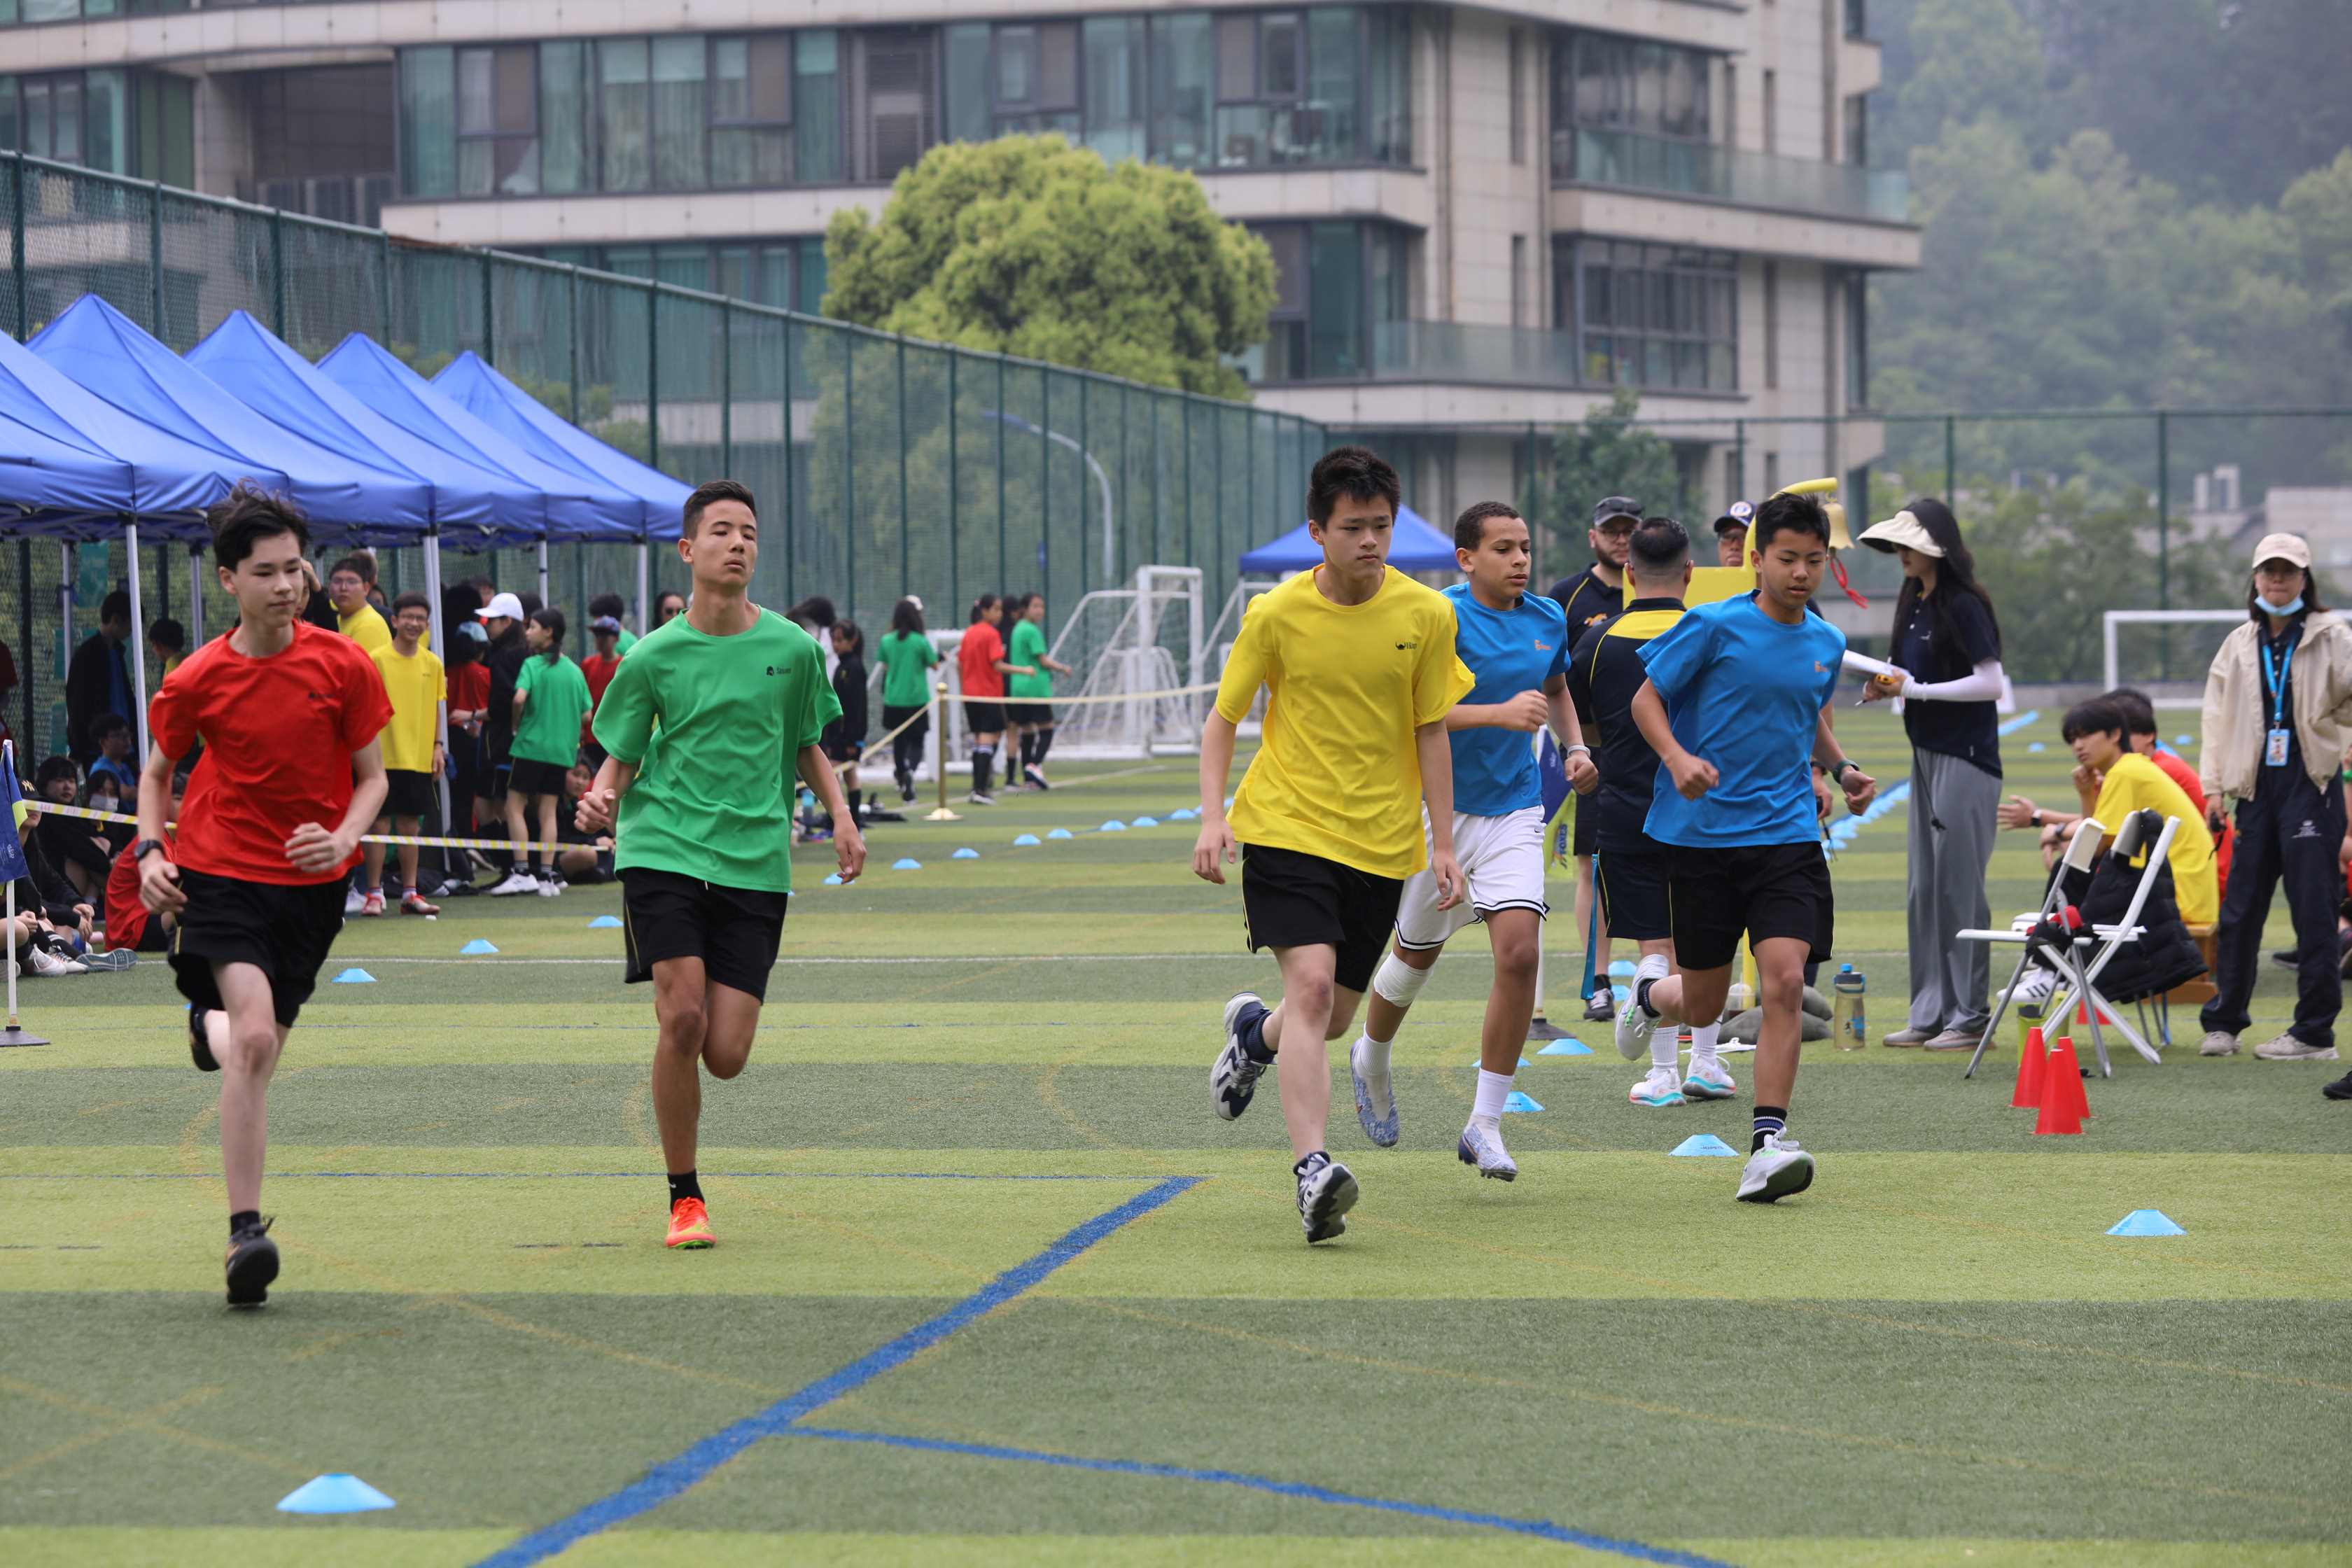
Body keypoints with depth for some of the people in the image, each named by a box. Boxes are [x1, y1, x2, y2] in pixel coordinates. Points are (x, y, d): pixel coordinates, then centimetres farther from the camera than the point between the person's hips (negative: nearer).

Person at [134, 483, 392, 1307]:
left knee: (255, 1050, 13)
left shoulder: (343, 665, -5)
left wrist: (342, 841, -17)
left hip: (311, 883, 3)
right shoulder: (197, 681, -6)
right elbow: (157, 773, 11)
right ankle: (245, 1231, -19)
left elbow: (372, 777, 3)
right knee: (255, 1038, -21)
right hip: (221, 875, -2)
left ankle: (211, 1023, 54)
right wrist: (151, 852, -6)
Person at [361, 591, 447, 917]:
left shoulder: (432, 664, 8)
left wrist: (437, 747, 8)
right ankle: (374, 893, 3)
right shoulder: (378, 659, -5)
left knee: (411, 823, 9)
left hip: (419, 757, 4)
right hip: (385, 756, -4)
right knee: (380, 822, -3)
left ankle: (410, 893, 15)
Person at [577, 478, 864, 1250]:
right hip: (664, 849, -1)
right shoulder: (653, 657, -1)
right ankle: (684, 1198, 0)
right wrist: (602, 800, -15)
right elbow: (621, 758, 7)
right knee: (683, 1020, -17)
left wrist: (840, 813, 2)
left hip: (755, 863, 2)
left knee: (726, 1055, -6)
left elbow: (806, 744, 18)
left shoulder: (793, 649, 3)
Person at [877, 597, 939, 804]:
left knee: (899, 742, 16)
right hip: (917, 699, -2)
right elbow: (934, 665, 0)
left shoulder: (886, 641, -2)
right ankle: (910, 770, -26)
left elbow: (885, 667, 8)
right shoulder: (921, 641, -11)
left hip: (893, 701, 2)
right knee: (916, 742, 2)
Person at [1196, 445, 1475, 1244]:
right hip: (1287, 827, -3)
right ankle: (1312, 1169, -25)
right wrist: (1213, 817, -9)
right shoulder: (1275, 614, -6)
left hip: (1382, 842, 3)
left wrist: (1443, 843, 2)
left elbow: (1431, 734, 5)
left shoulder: (1426, 615, -2)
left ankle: (1255, 1032, 47)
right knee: (1312, 983, -22)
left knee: (1331, 1018, 11)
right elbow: (1222, 720, 4)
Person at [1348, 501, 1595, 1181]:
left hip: (1514, 811, 3)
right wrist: (1499, 714, -31)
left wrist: (1575, 747, 8)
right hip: (1438, 806, -3)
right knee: (1417, 954, 12)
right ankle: (1371, 1058, 45)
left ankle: (1485, 1125, -7)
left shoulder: (1547, 620, 5)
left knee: (1519, 952, -14)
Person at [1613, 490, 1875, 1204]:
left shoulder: (1827, 644, 9)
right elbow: (1645, 698, -2)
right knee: (1703, 1005, 6)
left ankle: (1767, 1143, -13)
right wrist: (1677, 758, -20)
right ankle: (1652, 991, 44)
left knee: (1784, 980, -16)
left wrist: (1842, 768, 10)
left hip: (1787, 832, 3)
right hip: (1701, 832, -3)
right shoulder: (1714, 626, -6)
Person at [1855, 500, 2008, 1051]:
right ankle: (1930, 1012, 13)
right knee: (1924, 887, 9)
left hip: (1966, 758, -9)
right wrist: (1888, 689, 1)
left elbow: (1991, 683, -17)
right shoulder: (1914, 602, 13)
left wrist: (1915, 690, -17)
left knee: (1959, 885, -7)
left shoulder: (1964, 606, -13)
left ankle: (1970, 1016, -3)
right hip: (1928, 754, 9)